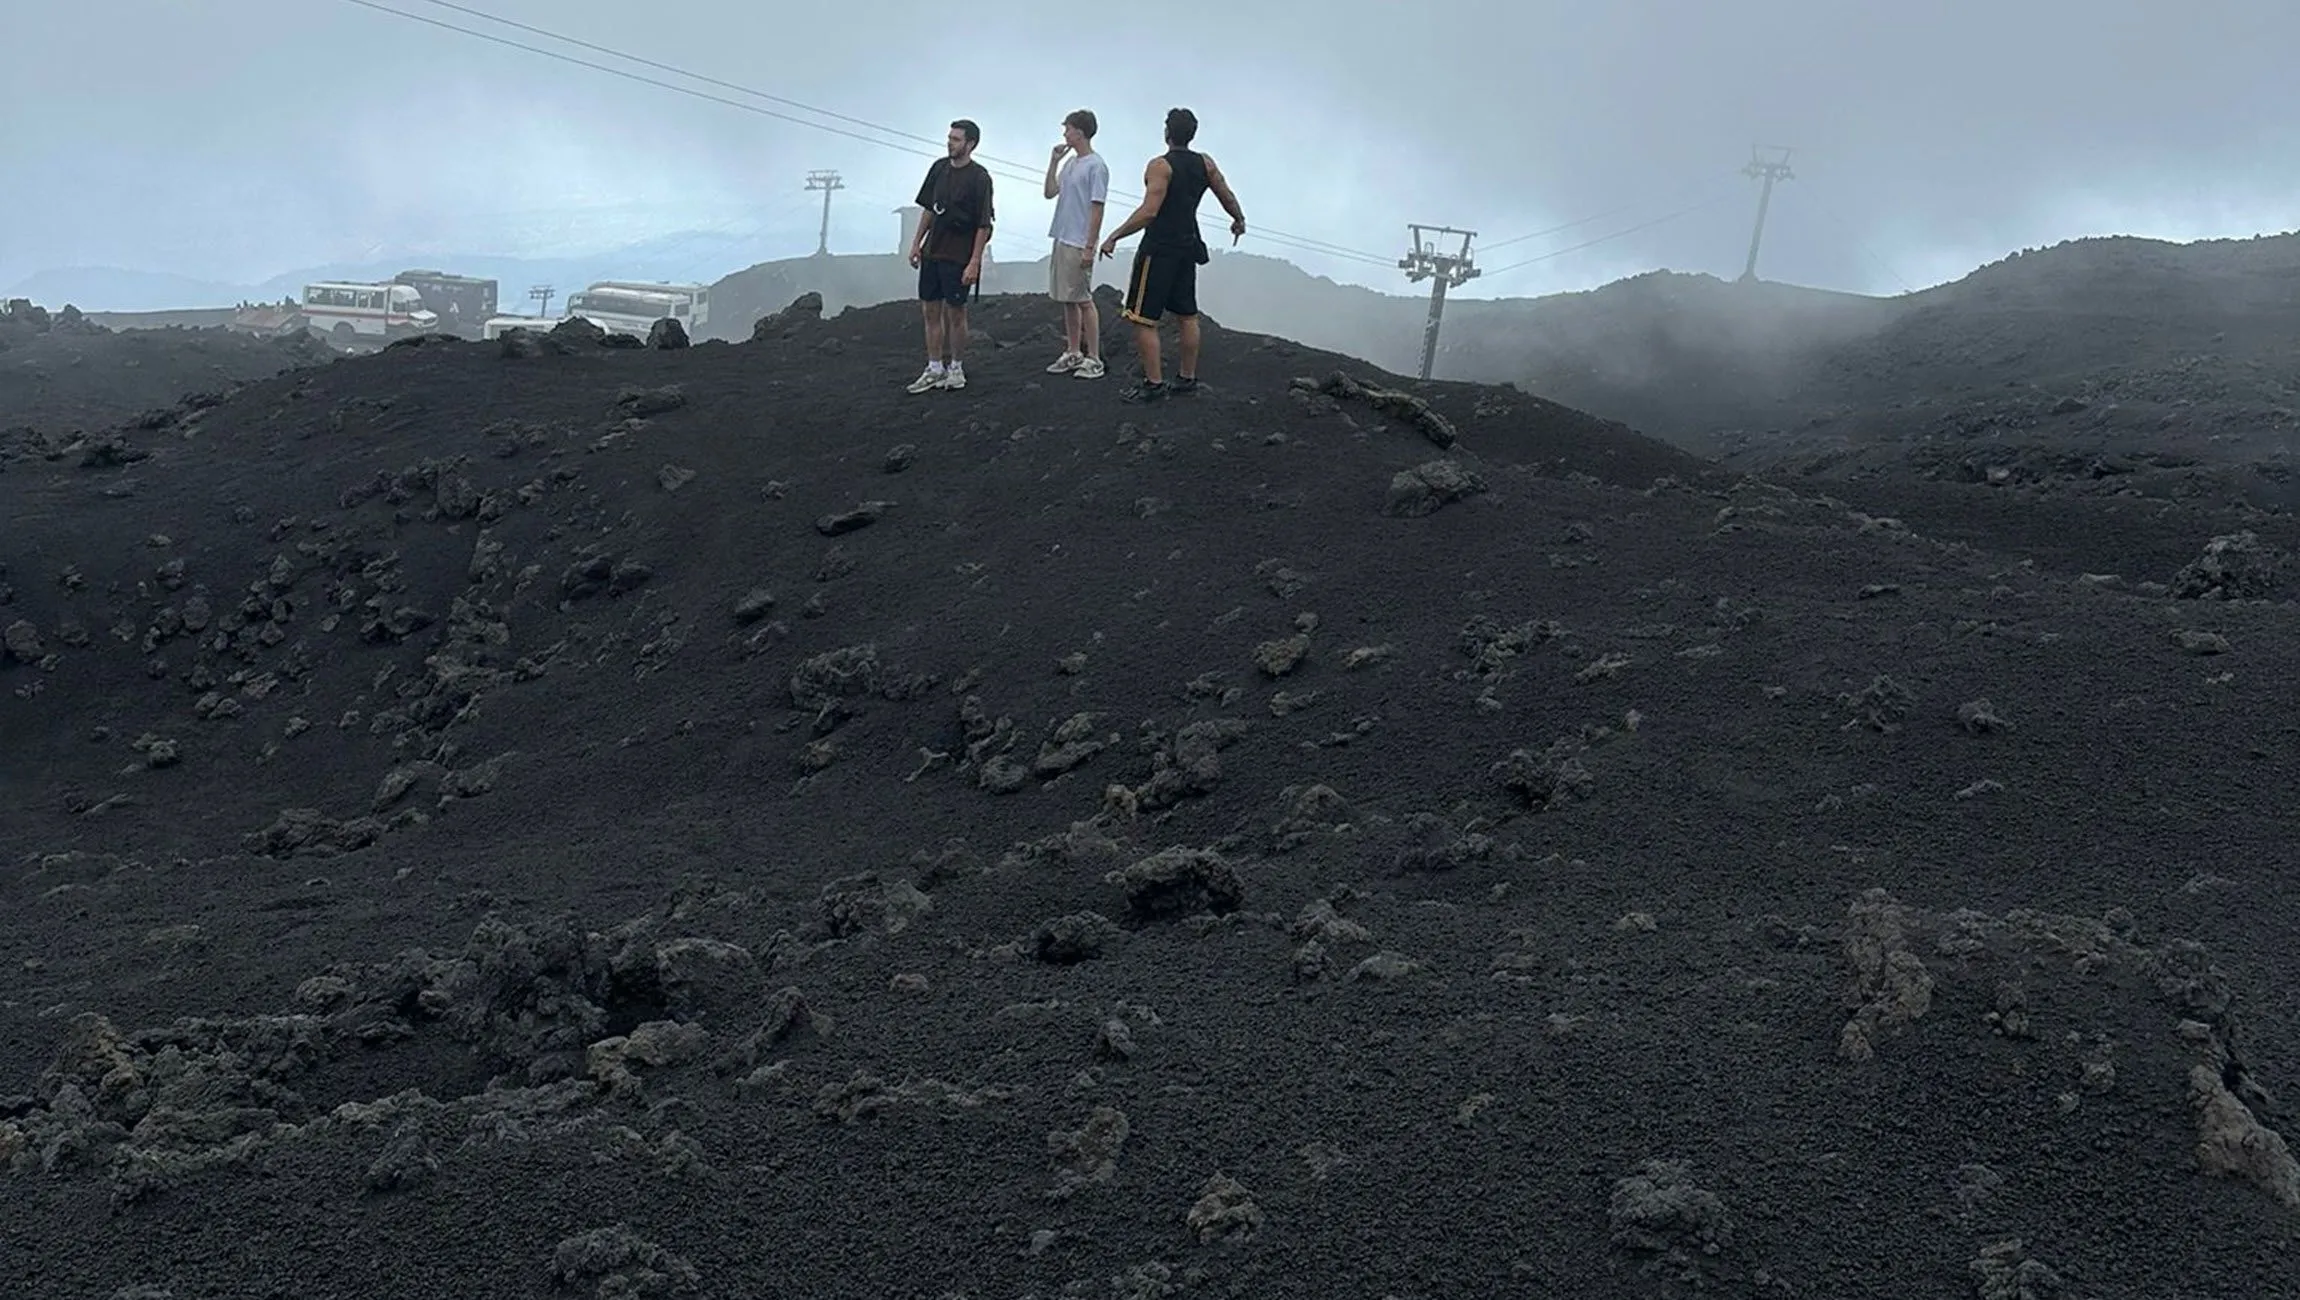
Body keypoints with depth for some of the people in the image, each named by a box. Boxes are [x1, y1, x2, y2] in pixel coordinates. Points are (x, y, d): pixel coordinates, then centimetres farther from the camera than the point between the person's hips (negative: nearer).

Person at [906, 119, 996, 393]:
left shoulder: (979, 177, -13)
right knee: (930, 310, 8)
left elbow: (984, 225, -13)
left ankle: (956, 368, 17)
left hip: (958, 256, -6)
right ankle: (935, 369, 17)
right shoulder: (939, 168, 7)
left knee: (955, 313, 3)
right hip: (931, 252, 6)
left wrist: (975, 262, -17)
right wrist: (917, 242, 10)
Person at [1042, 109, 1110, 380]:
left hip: (1079, 244, -8)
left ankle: (1093, 359, 0)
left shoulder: (1096, 166, -12)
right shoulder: (1069, 163, 13)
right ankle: (1073, 354, 21)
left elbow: (1097, 209, -15)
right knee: (1067, 300, 12)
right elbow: (1050, 192, 16)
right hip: (1062, 240, 9)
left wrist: (1089, 247, -18)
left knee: (1083, 300, -5)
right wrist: (1054, 160, 6)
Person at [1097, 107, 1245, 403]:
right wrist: (1239, 220, 34)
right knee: (1186, 316, 16)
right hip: (1188, 248, 8)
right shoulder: (1205, 164, 5)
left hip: (1158, 250, -8)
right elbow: (1228, 198, 13)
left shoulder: (1160, 165, -15)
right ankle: (1187, 378, 24)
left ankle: (1154, 383, -3)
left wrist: (1114, 237, -19)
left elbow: (1148, 212, -23)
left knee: (1143, 319, -3)